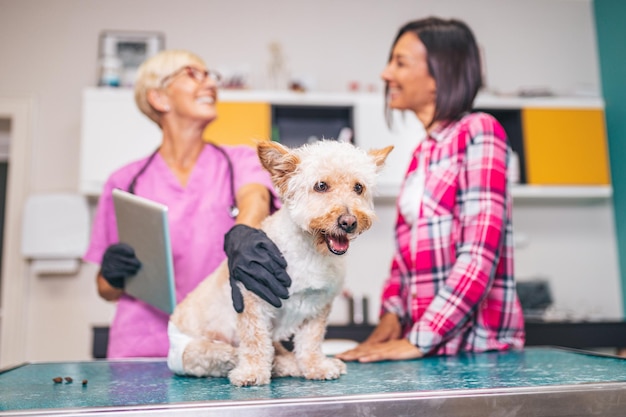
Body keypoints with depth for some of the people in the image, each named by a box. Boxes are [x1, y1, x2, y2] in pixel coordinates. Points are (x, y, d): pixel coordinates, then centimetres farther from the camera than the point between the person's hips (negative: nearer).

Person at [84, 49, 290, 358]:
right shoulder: (125, 182, 9)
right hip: (144, 348, 1)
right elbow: (107, 290, 16)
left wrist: (243, 233, -39)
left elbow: (255, 195, -17)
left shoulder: (239, 160, 8)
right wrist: (114, 275, -7)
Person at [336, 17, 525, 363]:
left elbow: (480, 252, -16)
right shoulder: (423, 152, 12)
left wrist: (420, 340, -18)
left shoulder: (478, 131, -7)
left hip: (477, 343, -5)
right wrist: (391, 316, -1)